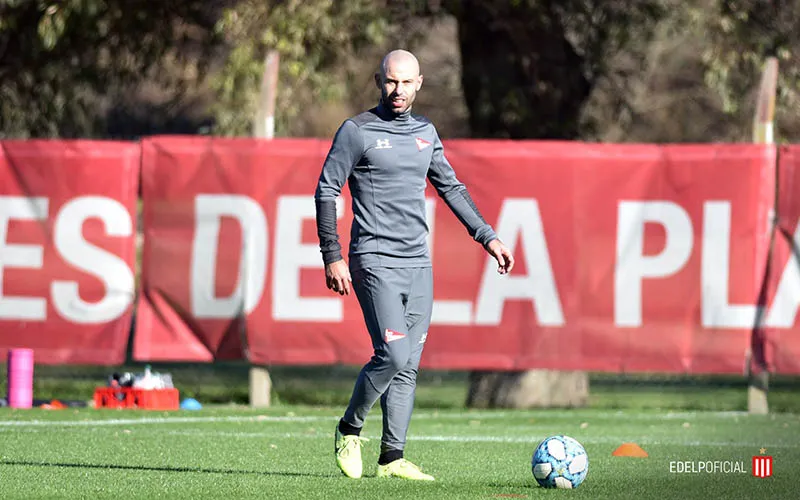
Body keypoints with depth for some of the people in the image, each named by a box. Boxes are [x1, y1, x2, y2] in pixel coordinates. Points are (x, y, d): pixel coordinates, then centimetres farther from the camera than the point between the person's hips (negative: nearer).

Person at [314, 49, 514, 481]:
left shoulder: (425, 132, 14)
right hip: (375, 262, -6)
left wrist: (487, 237, 15)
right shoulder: (357, 131, -3)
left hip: (418, 264, 6)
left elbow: (451, 188, 23)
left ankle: (392, 458, 7)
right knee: (393, 355, -17)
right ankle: (349, 430, 4)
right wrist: (332, 258, -10)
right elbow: (326, 191, -4)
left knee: (408, 366, 3)